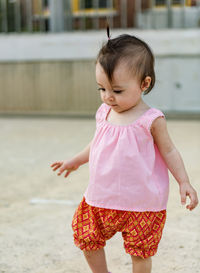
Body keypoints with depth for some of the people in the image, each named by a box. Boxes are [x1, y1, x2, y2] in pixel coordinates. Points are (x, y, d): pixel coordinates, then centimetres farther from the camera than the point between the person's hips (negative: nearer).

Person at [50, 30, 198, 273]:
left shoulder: (151, 120, -14)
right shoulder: (104, 113, 2)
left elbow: (168, 151, -5)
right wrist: (75, 161, 28)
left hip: (141, 203, -5)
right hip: (101, 199, 5)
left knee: (140, 252, 6)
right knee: (86, 238, 11)